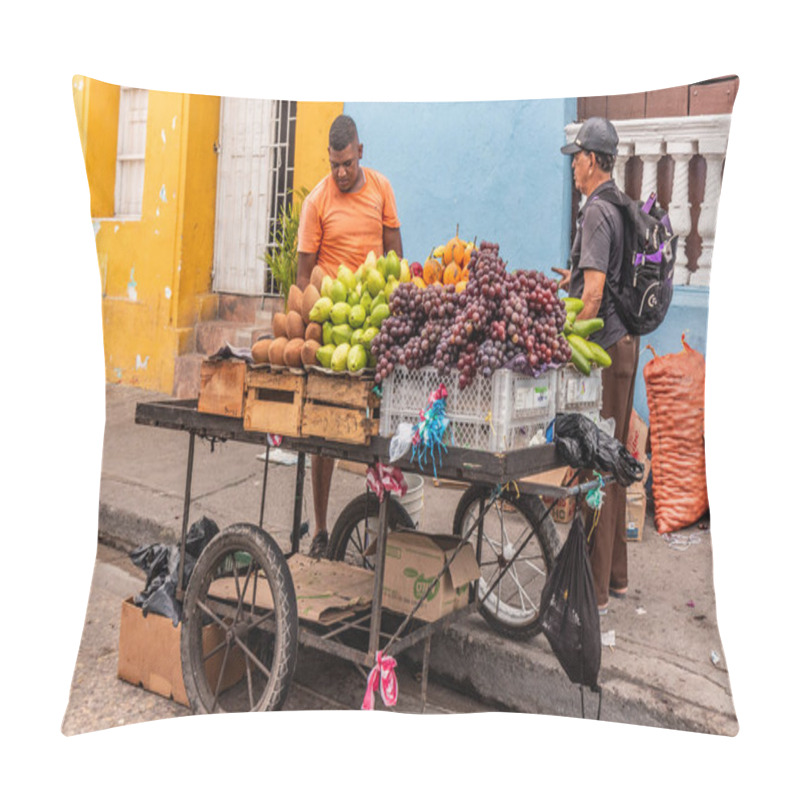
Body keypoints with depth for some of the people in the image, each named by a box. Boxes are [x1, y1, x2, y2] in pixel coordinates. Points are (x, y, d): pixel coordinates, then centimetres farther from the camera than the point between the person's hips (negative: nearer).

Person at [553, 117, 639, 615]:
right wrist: (574, 279, 24)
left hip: (604, 347, -10)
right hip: (627, 342, 10)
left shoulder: (597, 212, -14)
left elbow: (594, 293, -22)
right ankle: (616, 574, 27)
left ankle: (594, 589, 4)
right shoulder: (623, 208, 14)